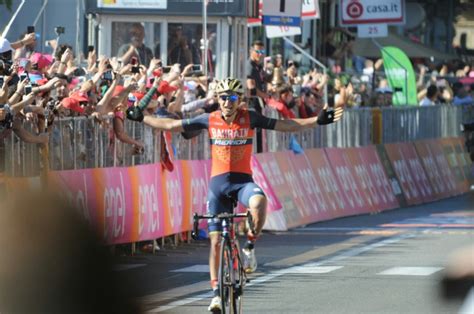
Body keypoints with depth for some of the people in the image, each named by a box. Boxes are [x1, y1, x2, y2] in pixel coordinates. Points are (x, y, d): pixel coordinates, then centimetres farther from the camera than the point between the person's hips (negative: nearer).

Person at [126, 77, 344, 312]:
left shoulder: (249, 118, -4)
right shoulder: (209, 120, 0)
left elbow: (285, 126, -4)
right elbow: (171, 126, 7)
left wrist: (317, 121, -12)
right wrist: (141, 118, 7)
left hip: (243, 180, -2)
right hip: (217, 182, 2)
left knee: (259, 202, -37)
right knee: (216, 240, 2)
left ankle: (250, 247, -12)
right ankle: (216, 292, 13)